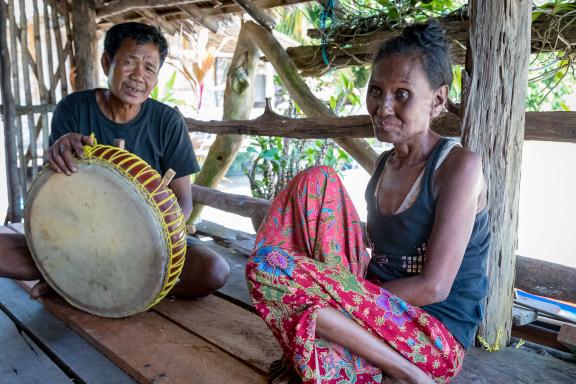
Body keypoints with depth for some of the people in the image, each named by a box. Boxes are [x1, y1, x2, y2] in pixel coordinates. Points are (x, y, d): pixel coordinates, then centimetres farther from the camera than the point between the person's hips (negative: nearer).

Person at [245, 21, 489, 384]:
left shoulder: (459, 165, -13)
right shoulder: (385, 163, 9)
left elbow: (433, 286, -18)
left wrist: (344, 297, -15)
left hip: (434, 342, -7)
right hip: (379, 312, 7)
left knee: (269, 266, -24)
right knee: (317, 180, -7)